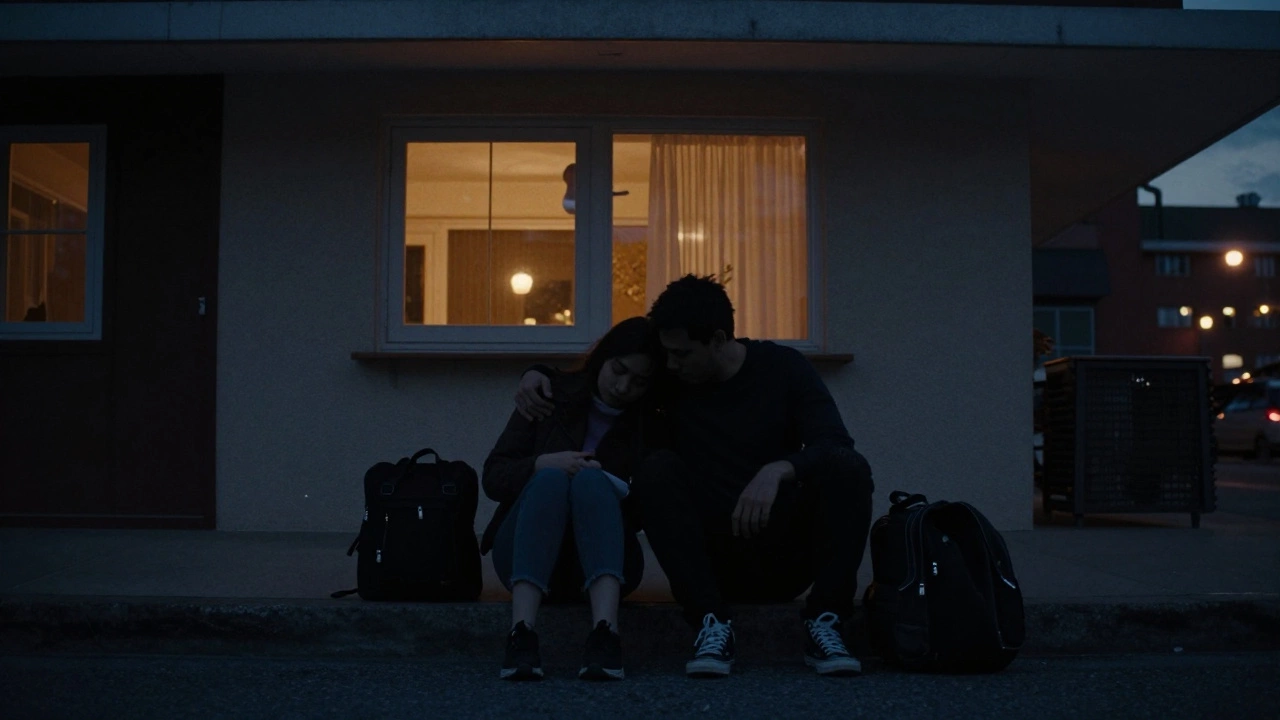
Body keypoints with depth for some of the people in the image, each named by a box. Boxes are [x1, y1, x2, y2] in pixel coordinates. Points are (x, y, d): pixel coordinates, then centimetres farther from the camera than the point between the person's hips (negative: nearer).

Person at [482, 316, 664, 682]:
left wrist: (627, 498, -18)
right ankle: (520, 634, -49)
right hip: (525, 558, 0)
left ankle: (605, 634, -51)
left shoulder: (651, 424, 3)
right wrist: (542, 464, -19)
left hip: (600, 565, 0)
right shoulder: (554, 396, 4)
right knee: (551, 478, -30)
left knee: (591, 479, -29)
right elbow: (493, 477, 0)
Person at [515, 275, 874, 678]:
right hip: (712, 559, 1)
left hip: (785, 554, -1)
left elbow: (835, 445, -16)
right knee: (656, 471, -24)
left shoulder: (783, 368, -2)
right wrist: (537, 374, -3)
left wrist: (778, 470, -35)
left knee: (846, 467, -26)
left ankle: (824, 623, -23)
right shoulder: (670, 379, 3)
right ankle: (712, 622, -29)